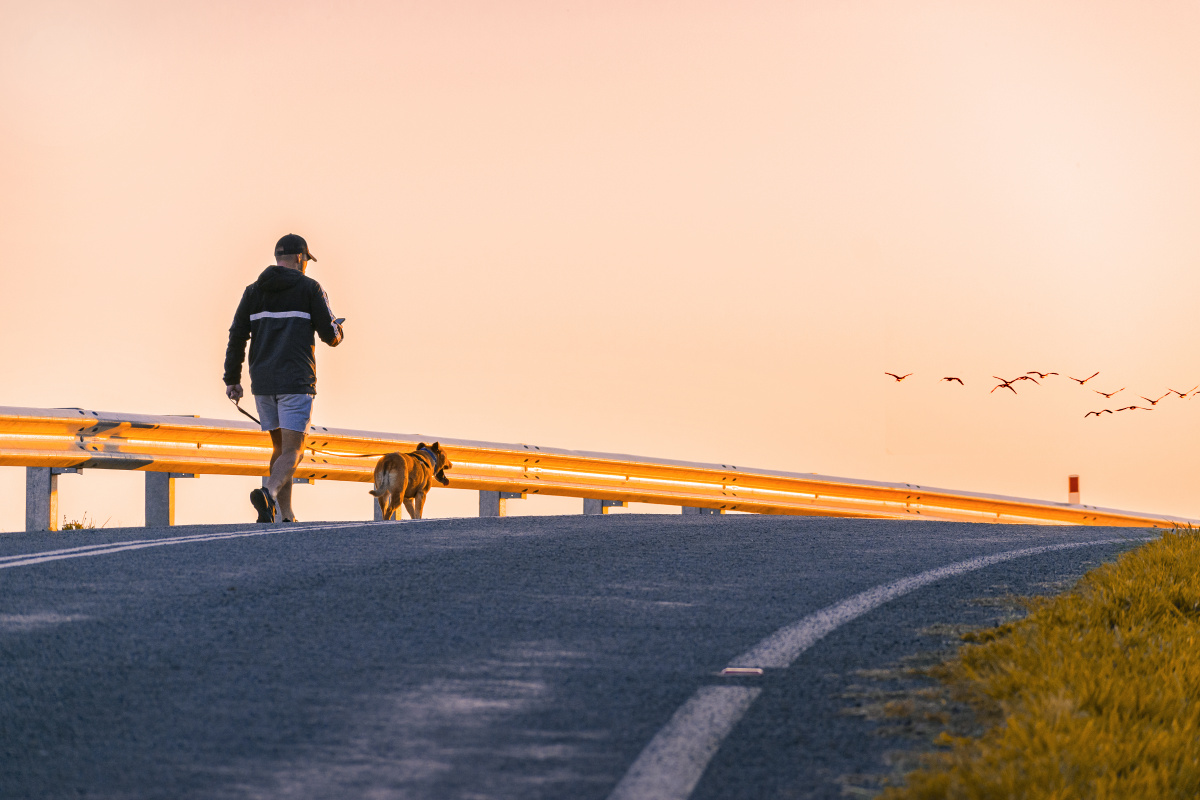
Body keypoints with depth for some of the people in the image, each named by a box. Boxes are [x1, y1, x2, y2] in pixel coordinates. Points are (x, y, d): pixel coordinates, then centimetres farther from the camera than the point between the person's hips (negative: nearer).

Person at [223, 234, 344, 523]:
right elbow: (331, 336, -3)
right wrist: (338, 330, 21)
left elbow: (237, 336, 5)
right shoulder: (310, 288, -2)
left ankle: (285, 516, 14)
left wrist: (232, 379, 9)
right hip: (296, 381, -5)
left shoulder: (253, 290, 9)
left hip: (263, 382, 5)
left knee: (281, 447, 18)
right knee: (292, 452, -7)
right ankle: (267, 493, -35)